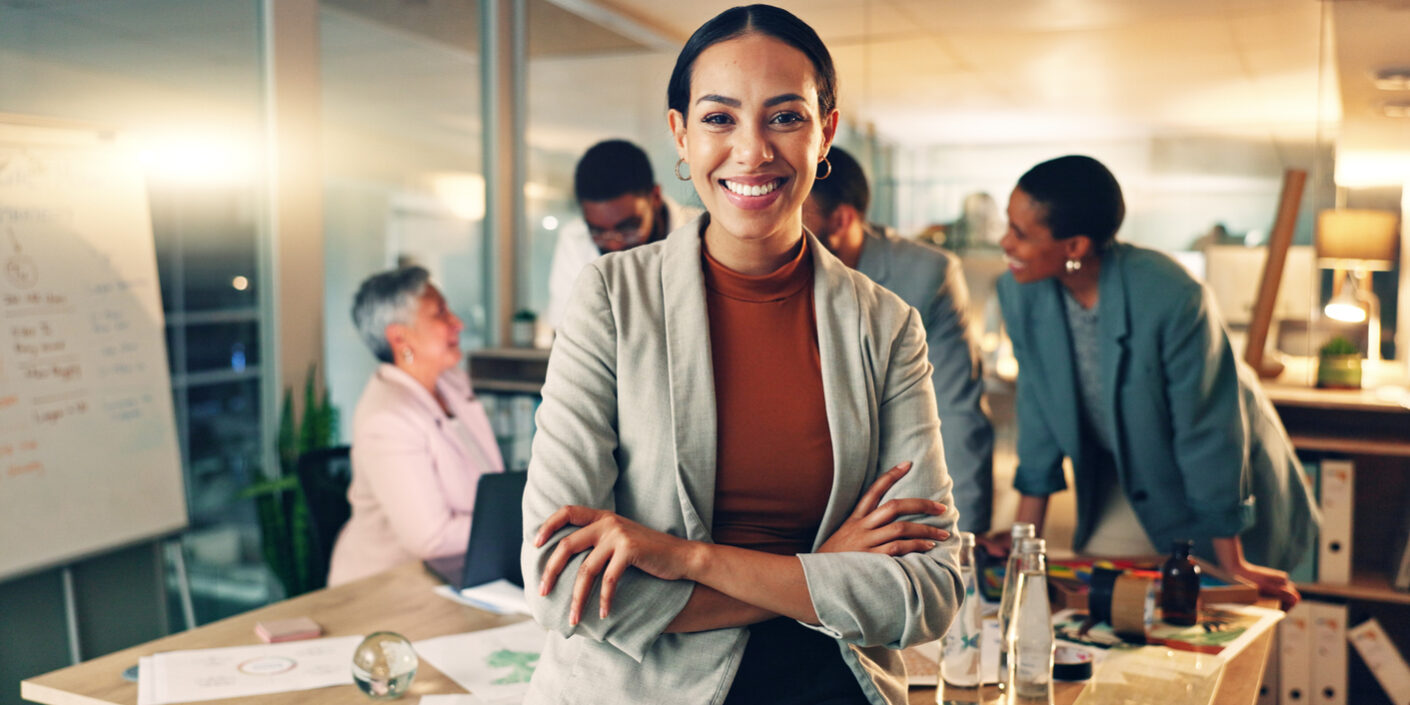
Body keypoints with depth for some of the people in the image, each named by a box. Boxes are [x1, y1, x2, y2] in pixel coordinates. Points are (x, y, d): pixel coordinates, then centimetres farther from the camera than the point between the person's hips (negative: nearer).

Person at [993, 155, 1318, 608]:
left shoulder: (1171, 297, -34)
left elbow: (1207, 430, -24)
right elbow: (1039, 409, -7)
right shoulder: (1019, 292, -19)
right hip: (1121, 479, 4)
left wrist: (1233, 565, -15)